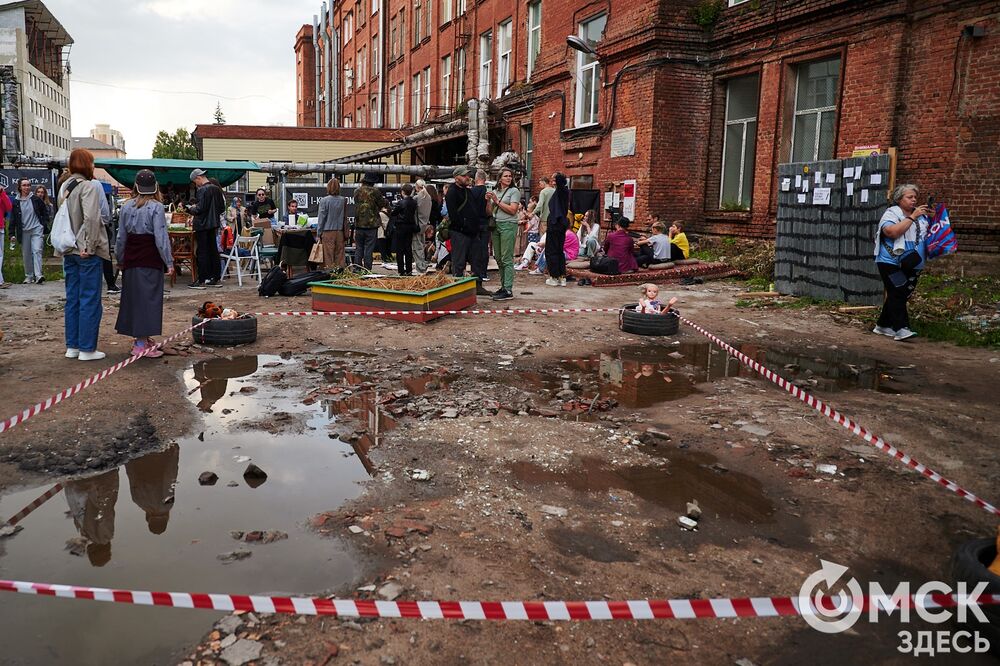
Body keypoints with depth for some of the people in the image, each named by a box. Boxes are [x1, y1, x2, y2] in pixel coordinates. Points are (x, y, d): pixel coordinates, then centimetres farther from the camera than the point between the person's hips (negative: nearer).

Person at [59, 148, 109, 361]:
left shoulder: (64, 187, 12)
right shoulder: (87, 187, -13)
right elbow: (91, 218, -24)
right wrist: (89, 247, -19)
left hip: (69, 252, 8)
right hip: (86, 254, -8)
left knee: (72, 299, 13)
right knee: (90, 300, -1)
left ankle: (72, 346, 20)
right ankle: (87, 349, 3)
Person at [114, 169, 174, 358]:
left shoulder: (127, 206, 7)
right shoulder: (157, 207, -8)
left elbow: (121, 236, 10)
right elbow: (161, 237, -13)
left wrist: (120, 259, 20)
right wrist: (169, 262, -10)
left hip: (131, 258, 5)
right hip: (150, 258, -5)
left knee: (133, 296, 14)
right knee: (149, 297, -3)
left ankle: (142, 338, 23)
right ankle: (141, 344, -6)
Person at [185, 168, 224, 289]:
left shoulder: (202, 190, -17)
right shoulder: (216, 189, 7)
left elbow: (200, 209, -20)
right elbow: (222, 208, 12)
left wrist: (191, 209, -1)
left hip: (202, 225, -8)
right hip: (214, 224, 8)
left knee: (202, 253, -3)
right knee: (213, 250, 13)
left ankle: (202, 281, -1)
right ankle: (217, 278, 17)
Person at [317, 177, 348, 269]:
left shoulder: (324, 200, -8)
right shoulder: (343, 200, 1)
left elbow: (321, 218, -4)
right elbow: (345, 218, 6)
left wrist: (319, 234, 3)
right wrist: (346, 235, 13)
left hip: (328, 232, -3)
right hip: (340, 232, 3)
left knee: (329, 257, 1)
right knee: (340, 256, 7)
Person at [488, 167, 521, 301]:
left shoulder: (514, 191, -1)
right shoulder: (495, 192, 16)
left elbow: (512, 210, -12)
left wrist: (497, 201, -10)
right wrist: (489, 200, -1)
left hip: (508, 226, -7)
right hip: (495, 225, 7)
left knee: (507, 259, -10)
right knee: (498, 258, 9)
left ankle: (508, 290, -11)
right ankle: (503, 286, 18)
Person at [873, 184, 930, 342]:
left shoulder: (920, 215, 13)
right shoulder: (892, 213, -6)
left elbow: (928, 234, 19)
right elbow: (892, 232, -24)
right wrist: (912, 217, -21)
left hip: (912, 265, 7)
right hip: (892, 262, -7)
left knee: (901, 296, 10)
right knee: (897, 294, -12)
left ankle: (883, 325, 21)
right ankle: (900, 329, -14)